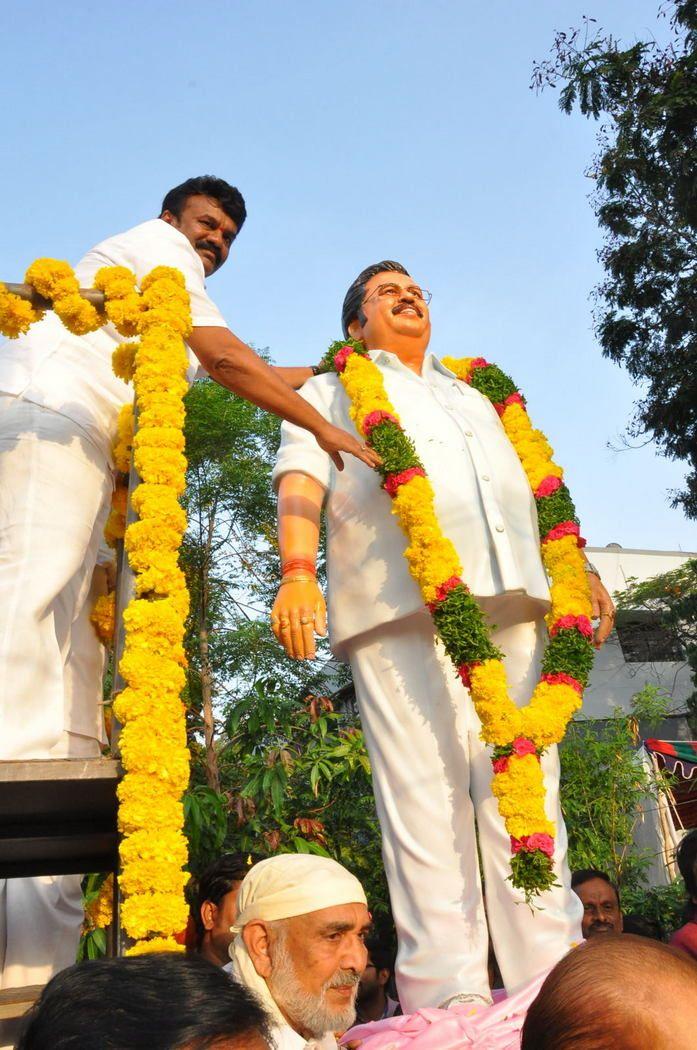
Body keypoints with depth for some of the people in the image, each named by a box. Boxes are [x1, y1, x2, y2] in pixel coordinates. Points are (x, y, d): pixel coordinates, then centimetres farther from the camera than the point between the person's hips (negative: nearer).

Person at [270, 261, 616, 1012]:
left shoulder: (475, 398, 36)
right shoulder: (331, 392, 21)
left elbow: (533, 493, 31)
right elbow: (300, 482, 4)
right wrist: (296, 573, -15)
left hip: (512, 600, 5)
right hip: (402, 607, -4)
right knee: (426, 796, -11)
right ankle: (449, 997, -8)